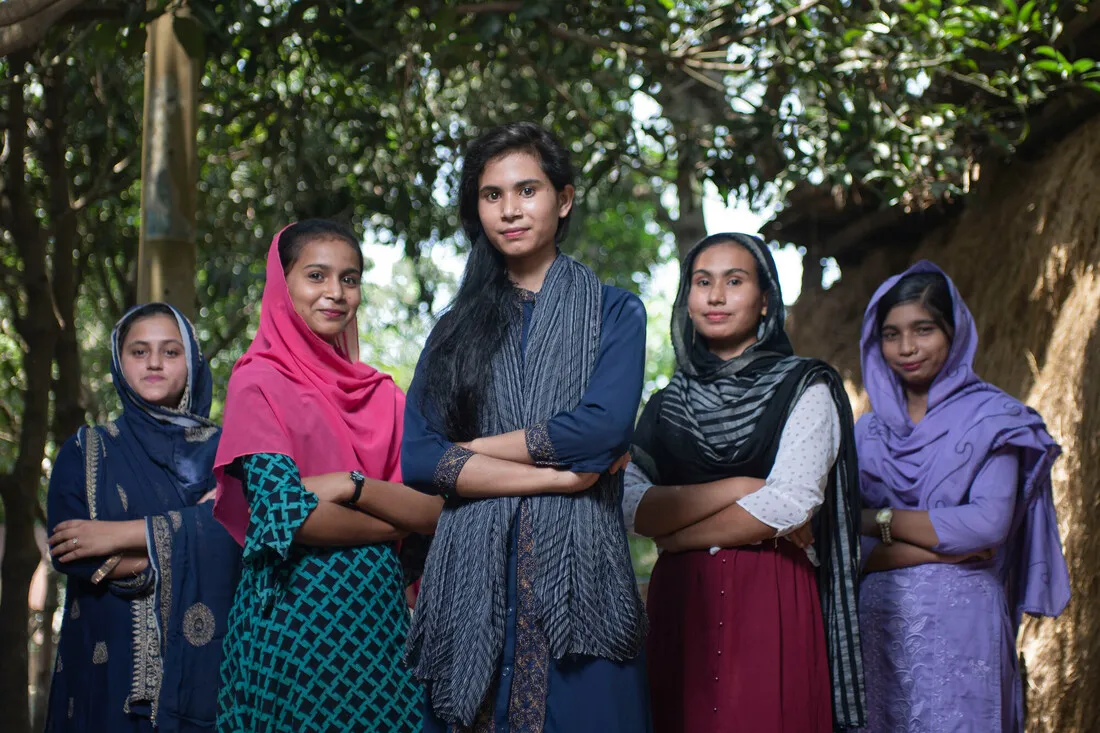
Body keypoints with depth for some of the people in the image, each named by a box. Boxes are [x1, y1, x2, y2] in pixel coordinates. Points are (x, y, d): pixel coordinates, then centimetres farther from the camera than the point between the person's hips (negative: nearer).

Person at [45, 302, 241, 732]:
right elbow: (68, 552, -7)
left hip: (203, 661, 0)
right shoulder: (86, 452, 8)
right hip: (111, 663, 0)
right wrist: (192, 534, -10)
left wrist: (125, 536, -15)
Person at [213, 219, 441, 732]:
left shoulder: (381, 395, 11)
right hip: (296, 612, -5)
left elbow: (436, 512, 1)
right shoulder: (261, 382, -4)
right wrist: (397, 521, -5)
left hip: (380, 611, 5)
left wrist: (352, 487, -15)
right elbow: (286, 515, -15)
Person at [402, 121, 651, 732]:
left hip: (576, 569, -2)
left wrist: (474, 448, -5)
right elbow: (417, 458, -1)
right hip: (473, 581, 2)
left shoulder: (613, 312, 7)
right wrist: (559, 475, -9)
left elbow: (602, 427, -11)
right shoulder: (457, 327, 12)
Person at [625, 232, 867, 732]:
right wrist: (737, 488, -12)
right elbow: (632, 505, 0)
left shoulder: (805, 388, 3)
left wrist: (677, 535, -4)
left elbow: (791, 504, -11)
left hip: (771, 599, -3)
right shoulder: (668, 403, 14)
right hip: (680, 603, 3)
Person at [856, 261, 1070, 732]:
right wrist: (946, 546, -12)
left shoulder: (991, 418, 2)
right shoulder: (868, 431, 10)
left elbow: (988, 524, -13)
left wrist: (880, 520, -8)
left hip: (958, 625, -3)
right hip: (877, 622, 3)